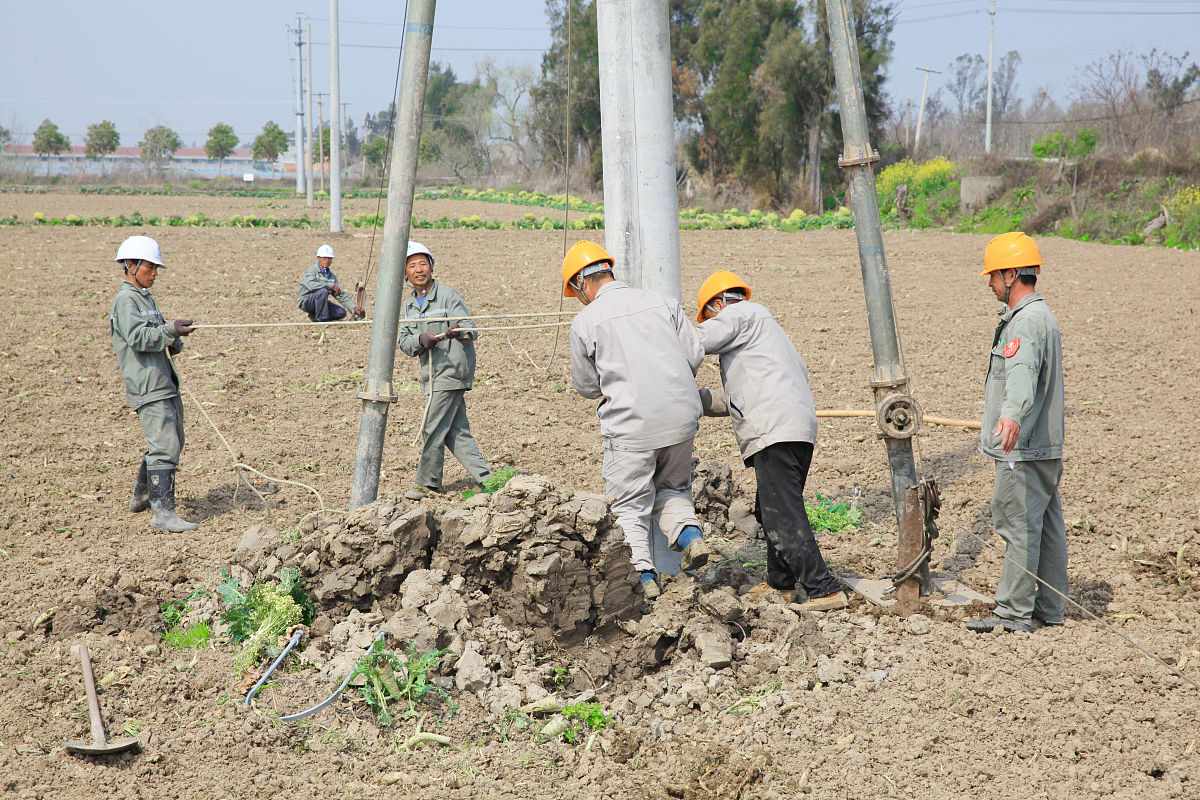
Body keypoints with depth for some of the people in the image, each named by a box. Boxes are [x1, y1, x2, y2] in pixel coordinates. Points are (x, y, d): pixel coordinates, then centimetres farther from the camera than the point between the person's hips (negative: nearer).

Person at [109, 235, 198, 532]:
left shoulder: (146, 298, 22)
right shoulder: (125, 300, -8)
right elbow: (137, 338, -22)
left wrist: (175, 340, 6)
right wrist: (171, 329, -32)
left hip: (165, 383, 10)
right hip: (147, 385, -10)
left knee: (172, 441, 18)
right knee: (165, 446, -14)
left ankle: (141, 496, 33)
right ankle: (163, 512, -13)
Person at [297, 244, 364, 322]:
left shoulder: (331, 276, 9)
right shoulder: (311, 270, -12)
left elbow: (341, 295, 7)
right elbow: (311, 284, -34)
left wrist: (354, 307, -8)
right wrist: (332, 285, -32)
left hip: (319, 303, 7)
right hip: (305, 302, -7)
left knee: (342, 312, -9)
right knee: (323, 291, -34)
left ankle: (315, 317, 6)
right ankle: (321, 319, -21)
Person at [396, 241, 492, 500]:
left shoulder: (448, 296, -8)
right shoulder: (409, 305, 13)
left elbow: (471, 330, -15)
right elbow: (404, 342, 5)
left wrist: (458, 331, -38)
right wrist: (422, 339, -17)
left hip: (451, 371, -7)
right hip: (433, 374, 7)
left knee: (433, 428, -5)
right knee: (456, 431, 6)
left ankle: (428, 482, 7)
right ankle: (485, 477, 9)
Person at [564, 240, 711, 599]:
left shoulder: (585, 321, -2)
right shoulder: (662, 301, 7)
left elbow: (586, 385, 7)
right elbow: (695, 356, 7)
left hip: (630, 424, -4)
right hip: (681, 418, 4)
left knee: (629, 505, 9)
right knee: (671, 488, 24)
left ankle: (644, 575, 0)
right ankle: (691, 535, 1)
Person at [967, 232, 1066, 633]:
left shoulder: (1027, 321, -18)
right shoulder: (1040, 315, 18)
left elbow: (1023, 372, -38)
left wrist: (1012, 414, -55)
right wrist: (997, 398, 53)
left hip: (1024, 449, -11)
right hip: (1042, 446, 11)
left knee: (1019, 525, -6)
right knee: (1046, 527, 12)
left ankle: (1014, 612, -2)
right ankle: (1049, 610, 19)